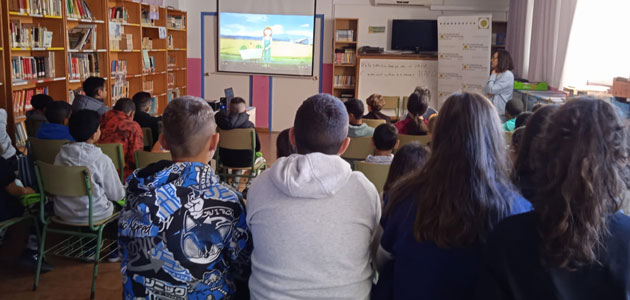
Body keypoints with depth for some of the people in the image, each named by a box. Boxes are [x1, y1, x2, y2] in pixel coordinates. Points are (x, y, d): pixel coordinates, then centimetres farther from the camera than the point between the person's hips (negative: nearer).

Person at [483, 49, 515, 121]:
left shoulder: (507, 75, -14)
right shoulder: (497, 74, 14)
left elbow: (492, 89, -17)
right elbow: (485, 89, 15)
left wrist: (493, 75, -5)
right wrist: (489, 92, -8)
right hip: (492, 109, 8)